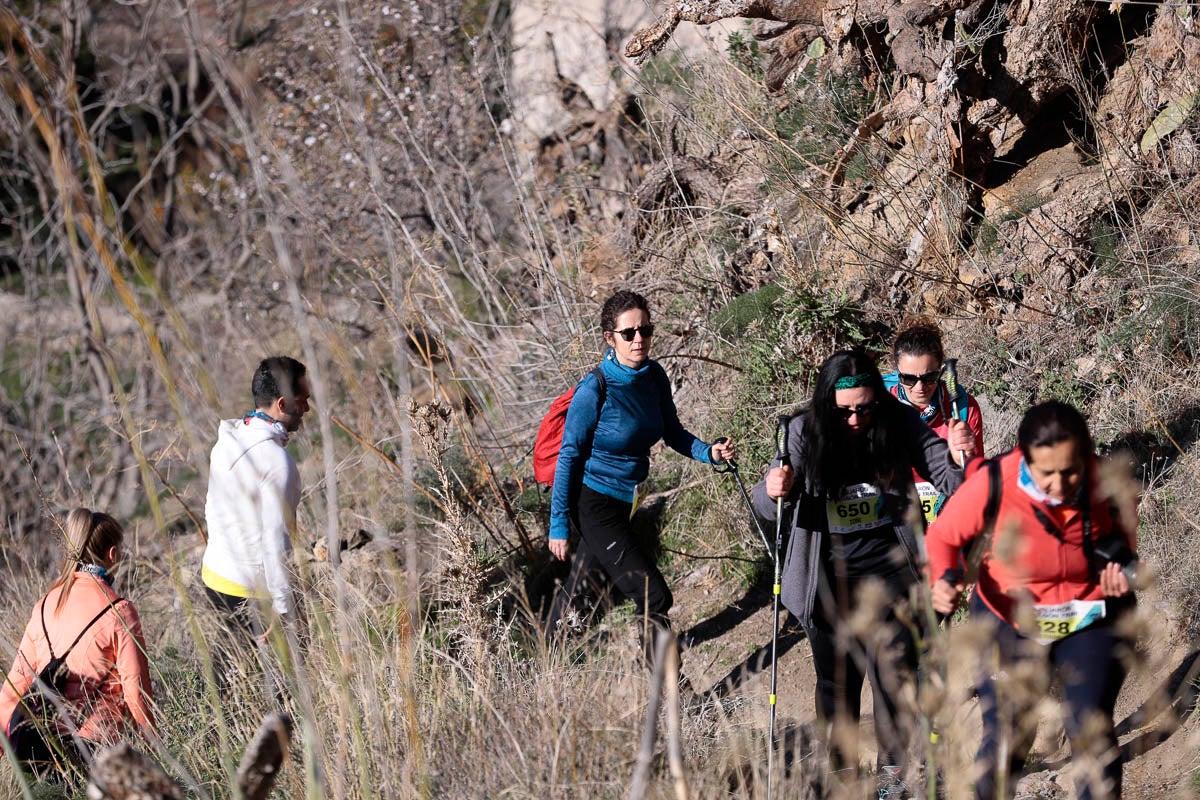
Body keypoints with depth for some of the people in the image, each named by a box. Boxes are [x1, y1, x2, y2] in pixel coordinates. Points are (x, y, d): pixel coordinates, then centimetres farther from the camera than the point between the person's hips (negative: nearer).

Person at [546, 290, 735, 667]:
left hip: (625, 502, 7)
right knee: (655, 597, -11)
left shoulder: (654, 377, -2)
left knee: (580, 583, 24)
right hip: (594, 504, -7)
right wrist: (559, 524, -13)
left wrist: (709, 452, -10)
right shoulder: (595, 390, -21)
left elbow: (672, 433, 10)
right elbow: (569, 455, -15)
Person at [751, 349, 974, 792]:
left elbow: (950, 482, -7)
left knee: (894, 669, -6)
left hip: (887, 565, 0)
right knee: (837, 675, 12)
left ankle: (893, 768, 9)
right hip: (829, 574, 1)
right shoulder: (805, 431, -11)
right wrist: (773, 492, -40)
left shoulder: (901, 424, -10)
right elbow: (767, 504, -15)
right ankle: (840, 769, 27)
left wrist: (957, 458, -30)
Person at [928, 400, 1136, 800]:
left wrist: (1121, 565, -15)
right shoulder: (992, 486, -26)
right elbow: (943, 537, -11)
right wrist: (944, 580, -30)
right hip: (1009, 623, 0)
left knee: (1091, 732, -10)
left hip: (1091, 621, 0)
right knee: (1003, 741, -1)